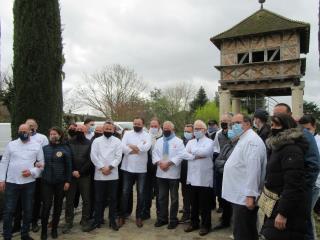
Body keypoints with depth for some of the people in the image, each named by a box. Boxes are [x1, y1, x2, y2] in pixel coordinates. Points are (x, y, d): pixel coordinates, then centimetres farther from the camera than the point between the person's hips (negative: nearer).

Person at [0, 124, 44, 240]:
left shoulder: (37, 146, 1)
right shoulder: (11, 144, 3)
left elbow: (41, 163, 2)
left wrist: (32, 172, -13)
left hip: (29, 182, 0)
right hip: (11, 182, 0)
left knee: (28, 210, 11)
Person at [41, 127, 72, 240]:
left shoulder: (65, 149, -2)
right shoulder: (45, 148, 6)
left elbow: (68, 166, -2)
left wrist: (68, 181, -6)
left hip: (60, 182, -1)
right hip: (47, 182, 1)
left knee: (58, 206, 10)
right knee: (46, 206, -2)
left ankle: (54, 229, 27)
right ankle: (44, 230, 17)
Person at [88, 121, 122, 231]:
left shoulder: (117, 141, 5)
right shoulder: (96, 141, 6)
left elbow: (118, 157, -3)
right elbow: (93, 156, -3)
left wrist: (110, 167, -14)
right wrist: (102, 168, -12)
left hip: (113, 175, 0)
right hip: (99, 174, 0)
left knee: (112, 198, 8)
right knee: (99, 199, 8)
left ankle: (112, 220, 19)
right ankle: (98, 220, 21)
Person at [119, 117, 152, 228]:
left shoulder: (147, 135, 1)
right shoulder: (127, 133, 3)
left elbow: (146, 147, -19)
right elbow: (123, 148, -11)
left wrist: (132, 146, -12)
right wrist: (139, 148, -15)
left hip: (141, 169, 0)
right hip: (128, 168, 1)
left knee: (141, 193, 7)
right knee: (125, 192, 8)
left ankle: (139, 216, 22)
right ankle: (122, 215, 22)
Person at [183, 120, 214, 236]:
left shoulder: (209, 142, -3)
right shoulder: (190, 142, 12)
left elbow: (205, 152, -23)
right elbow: (184, 155, -2)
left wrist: (192, 152, -10)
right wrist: (196, 156, -15)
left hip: (204, 178, -5)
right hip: (192, 177, 5)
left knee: (204, 204, 6)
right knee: (194, 203, 15)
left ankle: (205, 225, 20)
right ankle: (194, 223, 30)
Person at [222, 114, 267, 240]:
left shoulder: (252, 140, -16)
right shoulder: (243, 139, 19)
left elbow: (253, 169, -24)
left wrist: (250, 195, -25)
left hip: (245, 197, -10)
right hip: (240, 196, 10)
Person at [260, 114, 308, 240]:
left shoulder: (292, 150, -20)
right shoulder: (277, 147, 11)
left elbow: (293, 185, -26)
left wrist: (283, 213, -27)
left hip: (285, 207, -9)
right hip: (275, 205, 10)